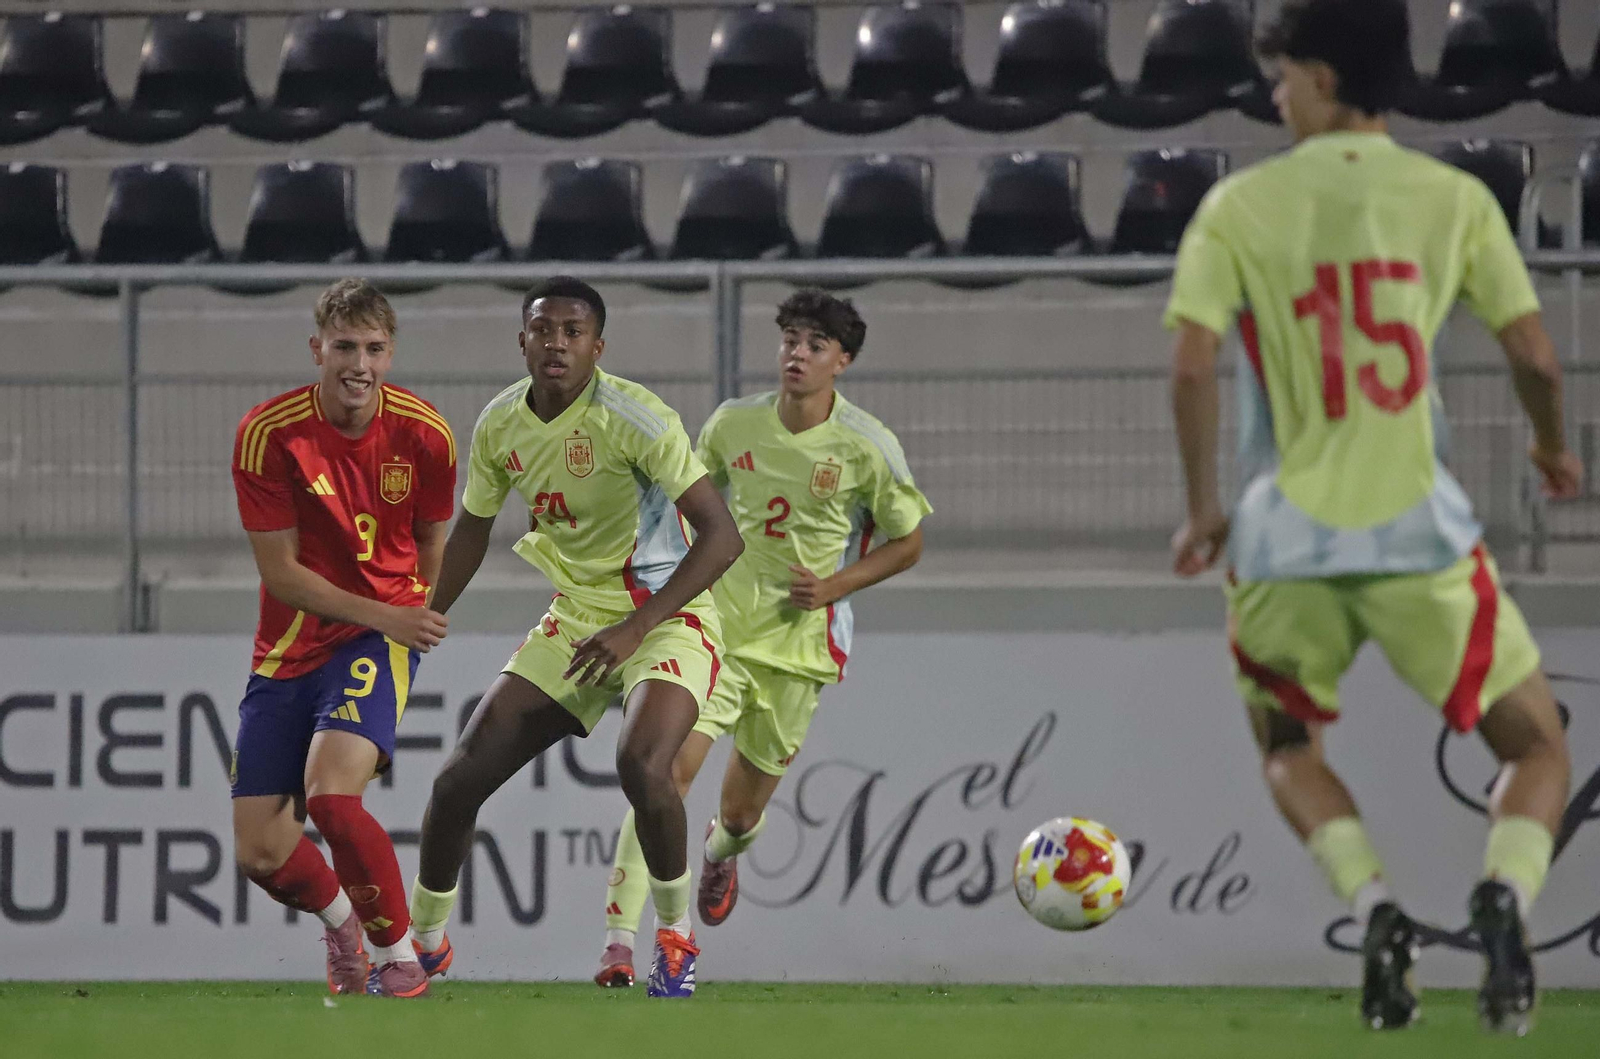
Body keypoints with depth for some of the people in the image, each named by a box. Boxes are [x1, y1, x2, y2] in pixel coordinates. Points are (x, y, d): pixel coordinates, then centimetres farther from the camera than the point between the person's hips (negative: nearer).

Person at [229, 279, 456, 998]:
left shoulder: (424, 434, -7)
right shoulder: (267, 434, -12)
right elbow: (279, 571, -10)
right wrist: (384, 615, -17)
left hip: (381, 639, -1)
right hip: (290, 645, 2)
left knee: (331, 793, -28)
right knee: (260, 852, -3)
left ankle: (400, 959, -10)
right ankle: (341, 919, 32)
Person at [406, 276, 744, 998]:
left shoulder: (632, 418, -21)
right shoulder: (500, 425, -2)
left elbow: (721, 534, -25)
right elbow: (470, 533, 16)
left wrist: (635, 629, -31)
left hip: (667, 617, -6)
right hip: (575, 618, 6)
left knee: (641, 763, -33)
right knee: (459, 780, 0)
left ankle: (675, 938, -9)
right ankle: (424, 943, 24)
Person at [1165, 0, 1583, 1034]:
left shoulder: (1241, 208, -1)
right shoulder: (1453, 200, 1)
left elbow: (1194, 368, -8)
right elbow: (1535, 355, 2)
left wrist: (1204, 510, 6)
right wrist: (1553, 446, 23)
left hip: (1289, 536, 0)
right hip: (1419, 533, 0)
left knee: (1288, 746, 25)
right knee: (1540, 749, 15)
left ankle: (1376, 908, -3)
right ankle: (1505, 895, -18)